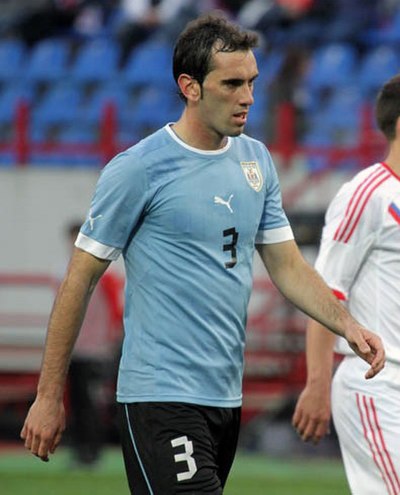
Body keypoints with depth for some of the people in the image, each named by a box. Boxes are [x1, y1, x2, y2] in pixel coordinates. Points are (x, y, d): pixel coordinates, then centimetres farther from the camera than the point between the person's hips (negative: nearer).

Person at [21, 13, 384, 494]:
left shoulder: (256, 160, 11)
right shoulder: (137, 170, -9)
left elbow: (287, 265, 15)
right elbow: (79, 282, -5)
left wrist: (347, 324, -3)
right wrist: (48, 397, -4)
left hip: (227, 397, 7)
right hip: (162, 398, -7)